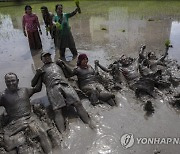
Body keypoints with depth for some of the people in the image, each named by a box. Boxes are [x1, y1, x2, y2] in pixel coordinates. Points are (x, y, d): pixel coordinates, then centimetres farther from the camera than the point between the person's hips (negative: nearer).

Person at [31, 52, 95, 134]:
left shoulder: (57, 64, 35)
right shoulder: (41, 70, 30)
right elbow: (33, 84, 25)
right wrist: (37, 74, 10)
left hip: (65, 85, 2)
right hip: (53, 88, -2)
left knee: (78, 103, -17)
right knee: (57, 111, -22)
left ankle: (90, 124, -20)